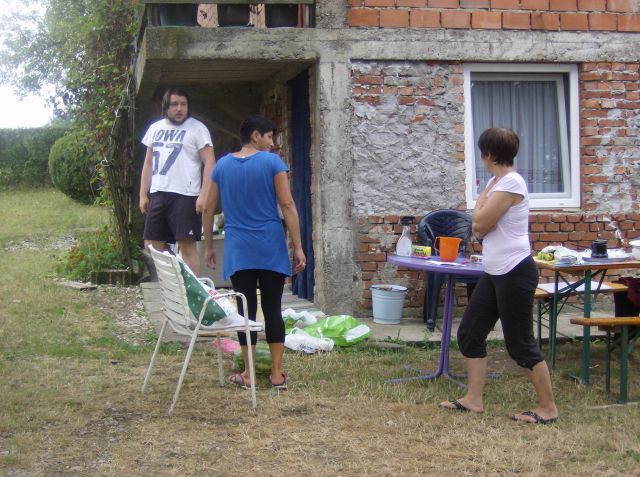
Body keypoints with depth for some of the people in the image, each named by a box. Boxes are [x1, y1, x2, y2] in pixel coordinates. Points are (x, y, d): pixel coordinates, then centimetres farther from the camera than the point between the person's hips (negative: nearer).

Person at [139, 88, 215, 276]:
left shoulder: (197, 128, -2)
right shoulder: (155, 128, 16)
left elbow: (210, 163, -8)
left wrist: (204, 195, -17)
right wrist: (143, 195, 13)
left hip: (184, 196, -6)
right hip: (157, 195, 6)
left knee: (187, 246, -9)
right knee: (152, 246, 7)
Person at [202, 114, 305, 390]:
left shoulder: (222, 165, 7)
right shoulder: (272, 162, -4)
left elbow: (208, 209, 9)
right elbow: (288, 206, -9)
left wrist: (208, 247, 18)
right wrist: (298, 247, -7)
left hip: (238, 250, 2)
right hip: (271, 248, -2)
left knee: (246, 309, 6)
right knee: (273, 308, 5)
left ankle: (248, 374, 10)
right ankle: (277, 374, 8)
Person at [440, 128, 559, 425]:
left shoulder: (510, 183, -17)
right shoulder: (496, 182, 13)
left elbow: (480, 223, -17)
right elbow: (478, 228, 16)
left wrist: (482, 198, -2)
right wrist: (485, 201, -3)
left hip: (515, 272, -10)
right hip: (494, 273, 10)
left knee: (521, 345, -3)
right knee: (469, 334, 10)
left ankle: (548, 408, 8)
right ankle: (473, 399, 18)